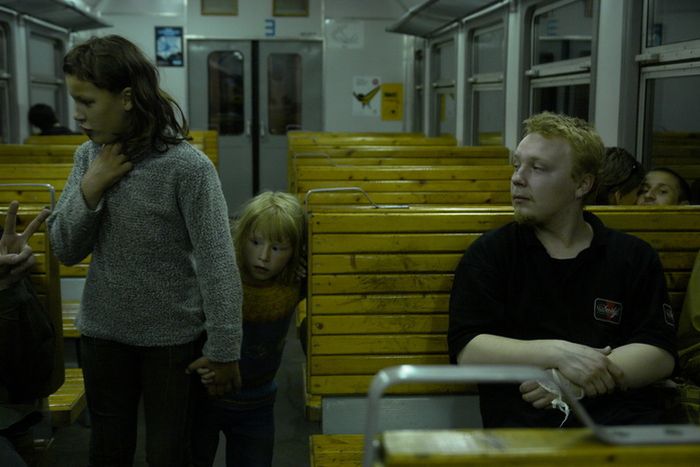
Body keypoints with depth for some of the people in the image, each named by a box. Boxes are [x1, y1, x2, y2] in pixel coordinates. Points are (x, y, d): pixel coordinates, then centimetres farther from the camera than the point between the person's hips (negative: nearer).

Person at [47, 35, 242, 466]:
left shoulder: (187, 167, -19)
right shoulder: (89, 157, -2)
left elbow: (218, 264, -18)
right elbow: (65, 250, 1)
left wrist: (224, 349, -17)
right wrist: (89, 189, -14)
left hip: (173, 337, -5)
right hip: (102, 334, 5)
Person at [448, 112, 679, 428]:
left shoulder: (635, 257, 15)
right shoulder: (488, 254, 11)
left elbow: (660, 355, 6)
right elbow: (467, 352, 0)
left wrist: (579, 381, -9)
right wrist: (558, 352, -12)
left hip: (623, 416, 2)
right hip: (524, 420, -2)